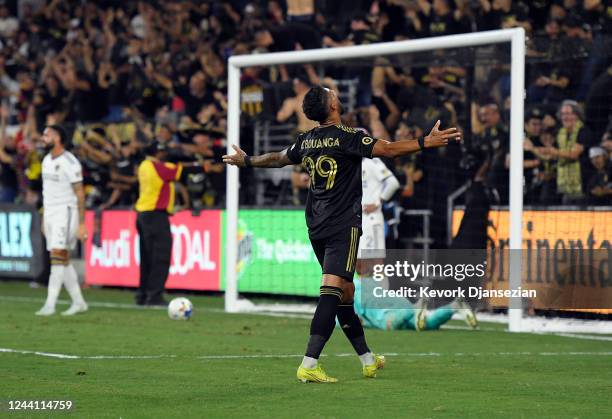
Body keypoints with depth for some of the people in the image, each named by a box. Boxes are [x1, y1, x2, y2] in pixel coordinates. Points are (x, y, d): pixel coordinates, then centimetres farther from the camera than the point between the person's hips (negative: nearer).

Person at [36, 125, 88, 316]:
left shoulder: (69, 162, -13)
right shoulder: (47, 160, 13)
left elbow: (79, 194, -13)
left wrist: (81, 224, -16)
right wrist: (43, 219, 19)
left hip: (65, 213, -8)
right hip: (50, 213, 8)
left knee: (58, 256, -14)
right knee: (64, 260, 9)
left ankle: (50, 305, -17)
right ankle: (78, 302, 15)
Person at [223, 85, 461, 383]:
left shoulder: (306, 141, 10)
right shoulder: (346, 137, -10)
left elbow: (277, 159, 27)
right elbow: (389, 150, -16)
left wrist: (246, 161, 46)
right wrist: (427, 142, -13)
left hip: (316, 227, 8)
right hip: (343, 225, -8)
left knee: (345, 291, 15)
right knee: (332, 290, -14)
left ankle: (367, 360, 23)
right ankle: (309, 365, -25)